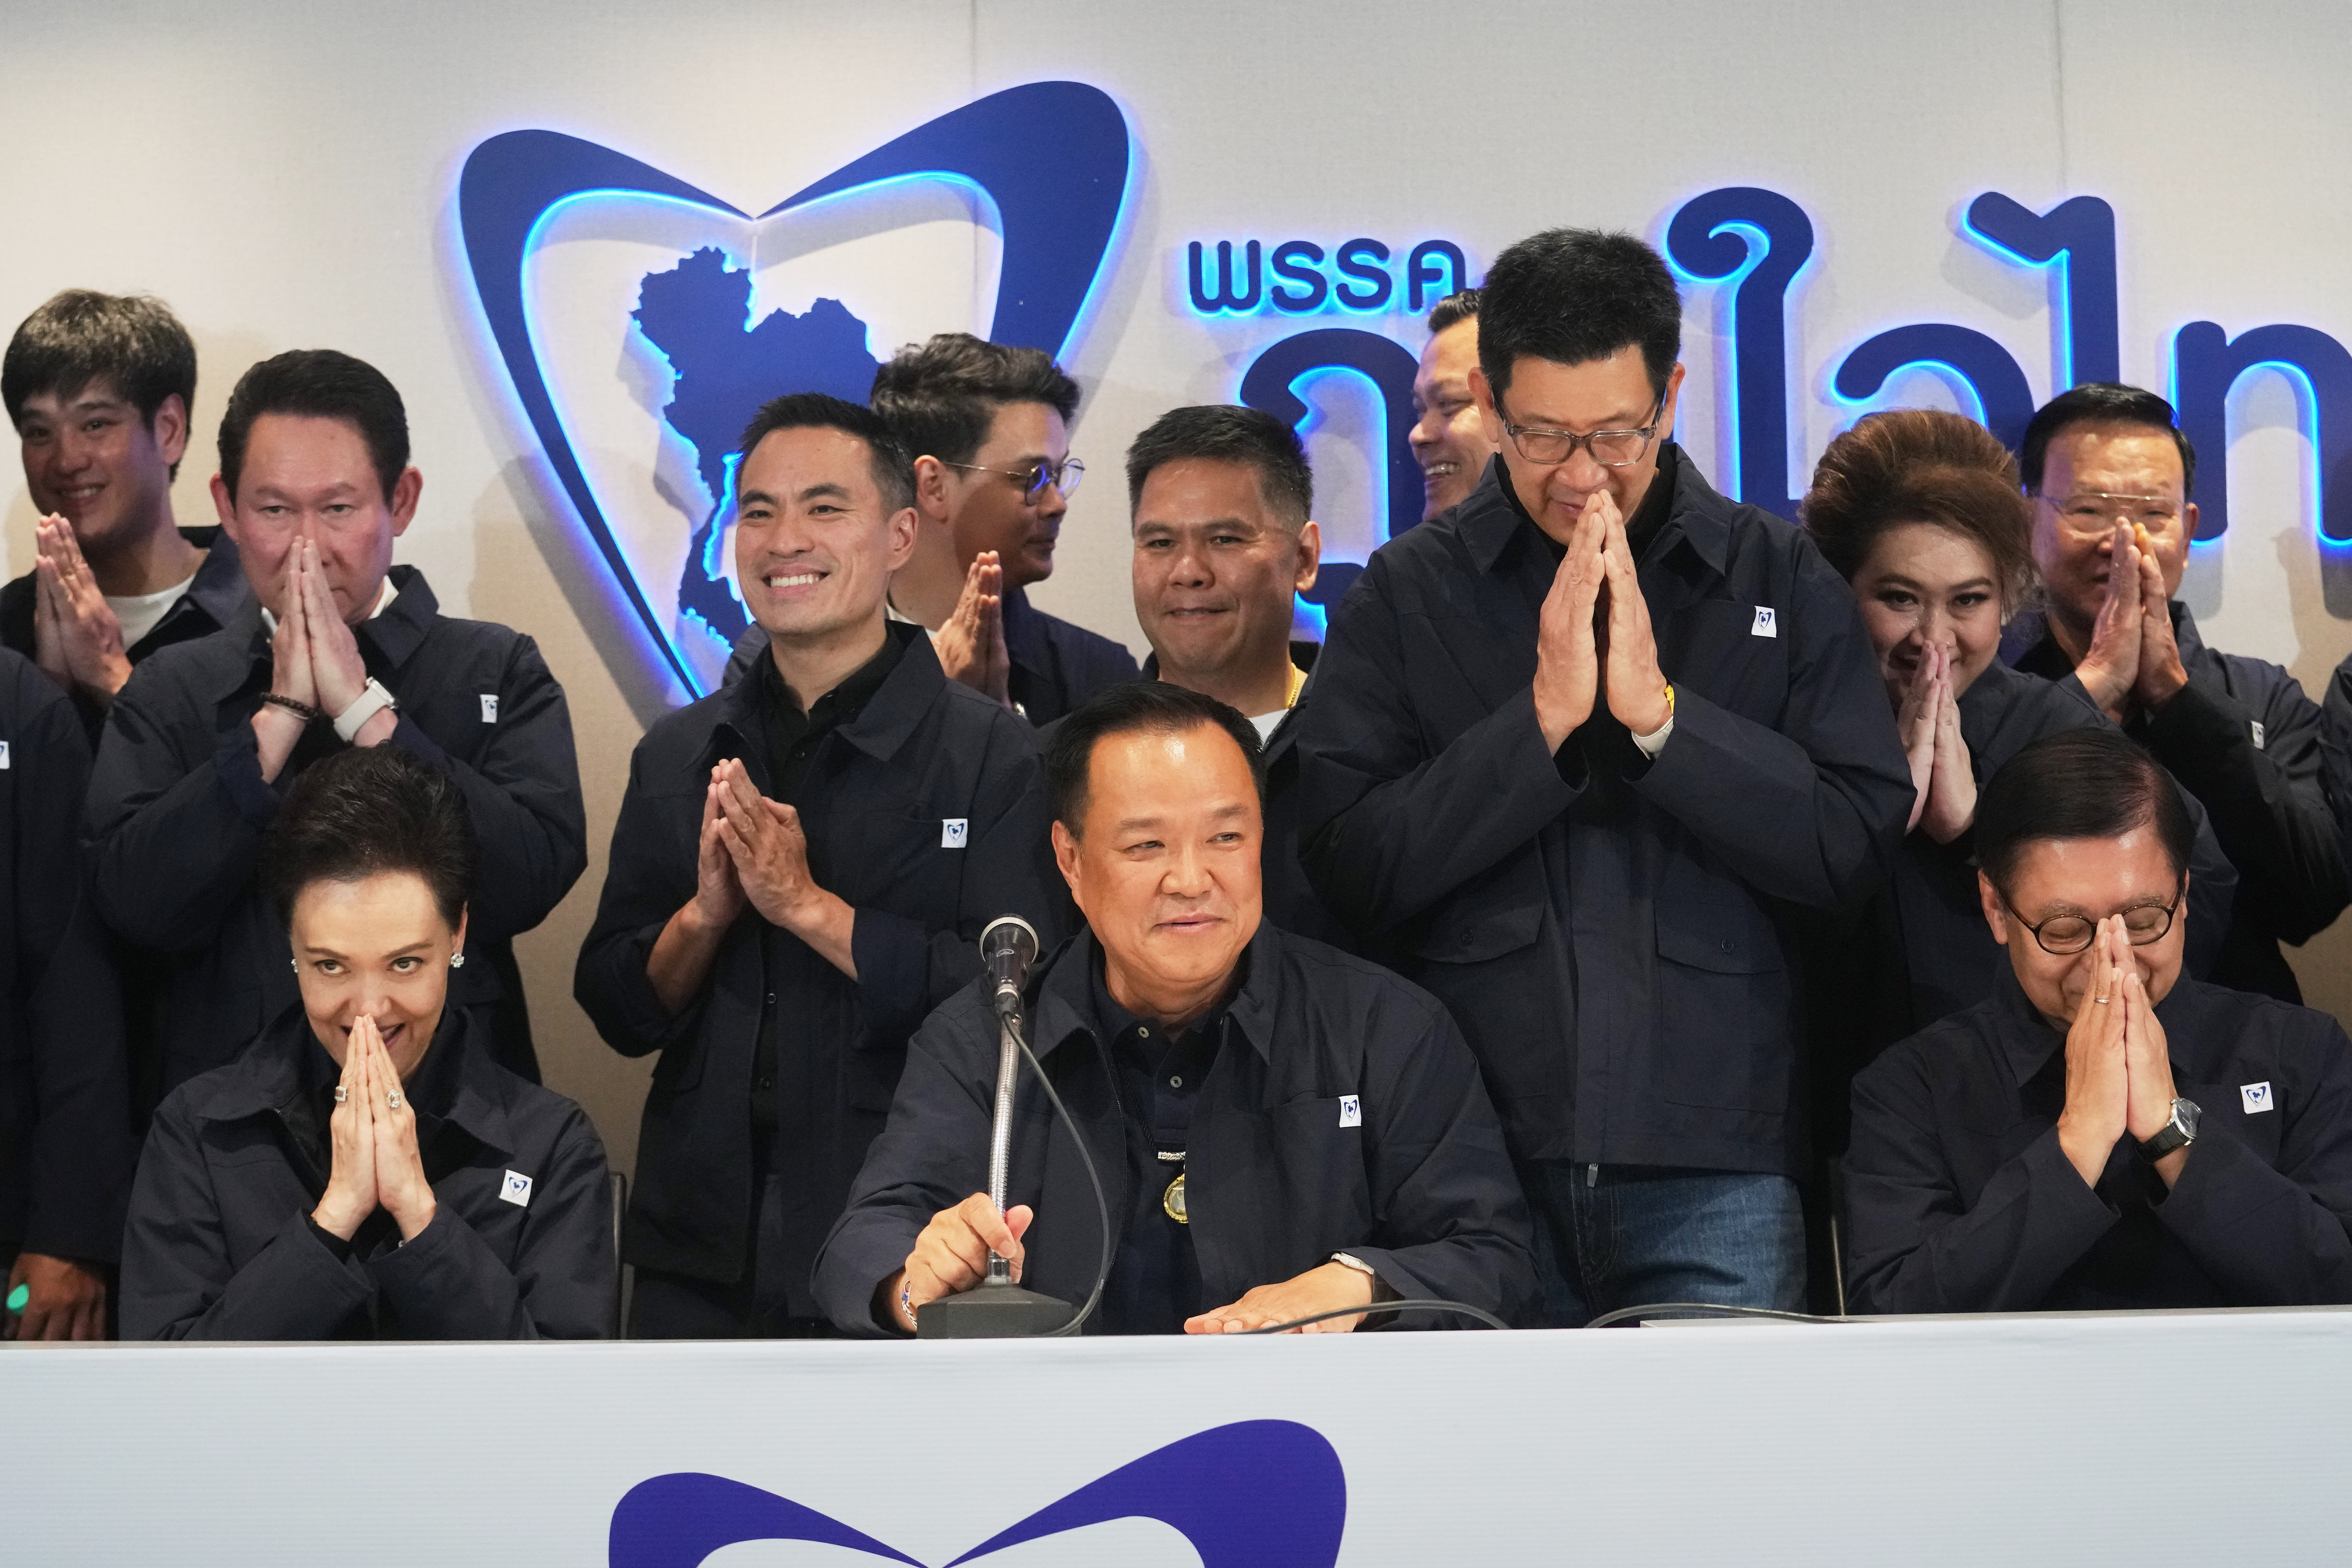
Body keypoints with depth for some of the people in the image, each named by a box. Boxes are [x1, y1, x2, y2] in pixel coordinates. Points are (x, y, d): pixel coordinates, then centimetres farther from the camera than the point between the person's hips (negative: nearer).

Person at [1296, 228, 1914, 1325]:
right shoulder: (1407, 595, 6)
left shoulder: (1783, 583, 7)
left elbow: (1858, 845, -2)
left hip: (1715, 1166, 0)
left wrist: (1660, 714, -11)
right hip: (1474, 1170, 0)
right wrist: (1541, 720, -11)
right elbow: (1347, 865, -4)